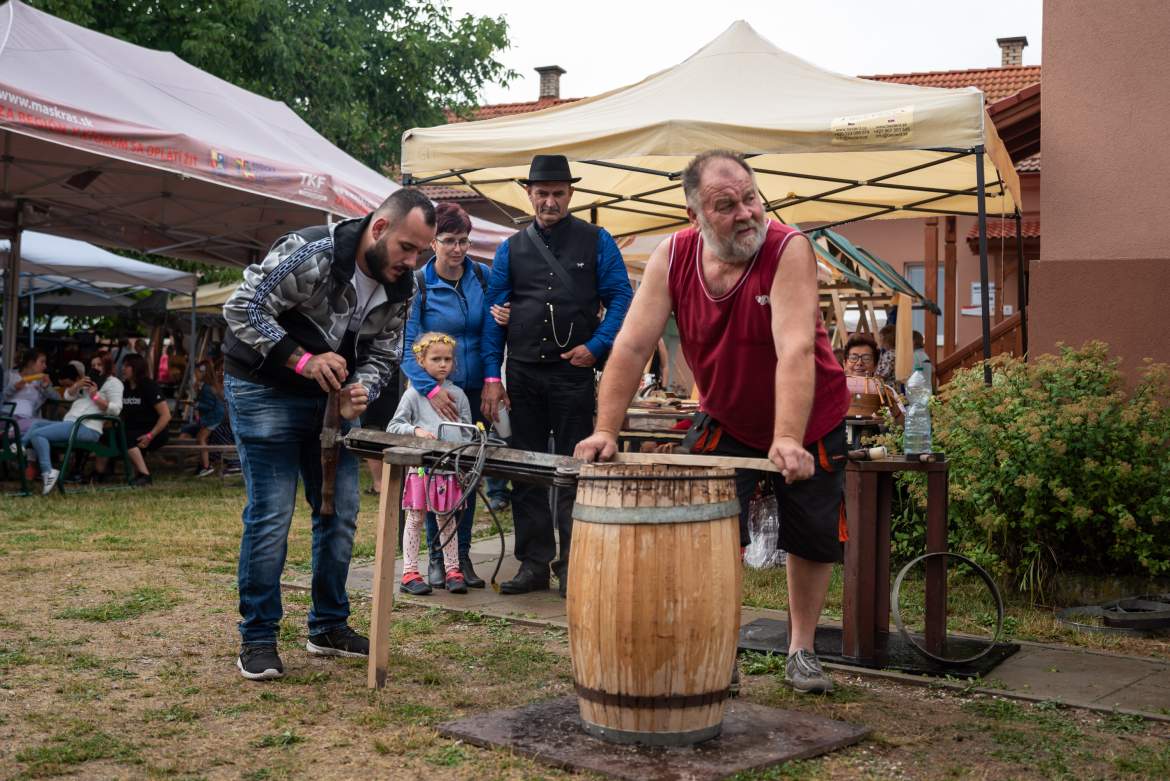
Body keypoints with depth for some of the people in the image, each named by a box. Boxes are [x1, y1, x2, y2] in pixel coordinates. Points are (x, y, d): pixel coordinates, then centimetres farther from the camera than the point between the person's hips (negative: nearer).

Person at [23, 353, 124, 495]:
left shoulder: (113, 382, 1)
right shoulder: (89, 380, 30)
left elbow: (115, 409, -13)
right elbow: (67, 396, 23)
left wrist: (96, 397, -18)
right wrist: (77, 385, 3)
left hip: (87, 428, -10)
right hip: (70, 423, 10)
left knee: (37, 434, -21)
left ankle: (48, 473, -29)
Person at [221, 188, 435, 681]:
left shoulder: (400, 289, -4)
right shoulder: (310, 253, -25)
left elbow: (382, 355, 4)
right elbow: (242, 308, -23)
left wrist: (362, 390, -19)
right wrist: (303, 360, -31)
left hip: (329, 398, 7)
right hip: (264, 390, -6)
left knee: (340, 512, 7)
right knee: (270, 516, -7)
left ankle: (329, 627, 22)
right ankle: (257, 639, 6)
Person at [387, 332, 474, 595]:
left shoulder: (458, 394, 11)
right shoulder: (414, 394, 1)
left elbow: (467, 432, 12)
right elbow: (393, 426, 0)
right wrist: (416, 430, -17)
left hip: (451, 469, 3)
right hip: (421, 467, -3)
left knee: (448, 518, 10)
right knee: (416, 518, 2)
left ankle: (452, 570, 16)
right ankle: (409, 573, 6)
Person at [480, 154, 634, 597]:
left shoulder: (596, 242, 3)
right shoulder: (511, 250, 10)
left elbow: (621, 298, 1)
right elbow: (493, 315, 8)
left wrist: (595, 346, -12)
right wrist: (492, 377, 0)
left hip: (574, 373, -3)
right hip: (523, 374, 3)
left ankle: (572, 565, 7)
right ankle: (534, 564, 14)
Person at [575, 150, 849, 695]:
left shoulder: (788, 249, -26)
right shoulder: (672, 257, -16)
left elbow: (795, 350, -37)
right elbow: (632, 346, -17)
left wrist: (788, 441, -47)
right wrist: (606, 430, -25)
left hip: (808, 422, -2)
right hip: (725, 420, 2)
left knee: (813, 539, 9)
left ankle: (801, 650, 29)